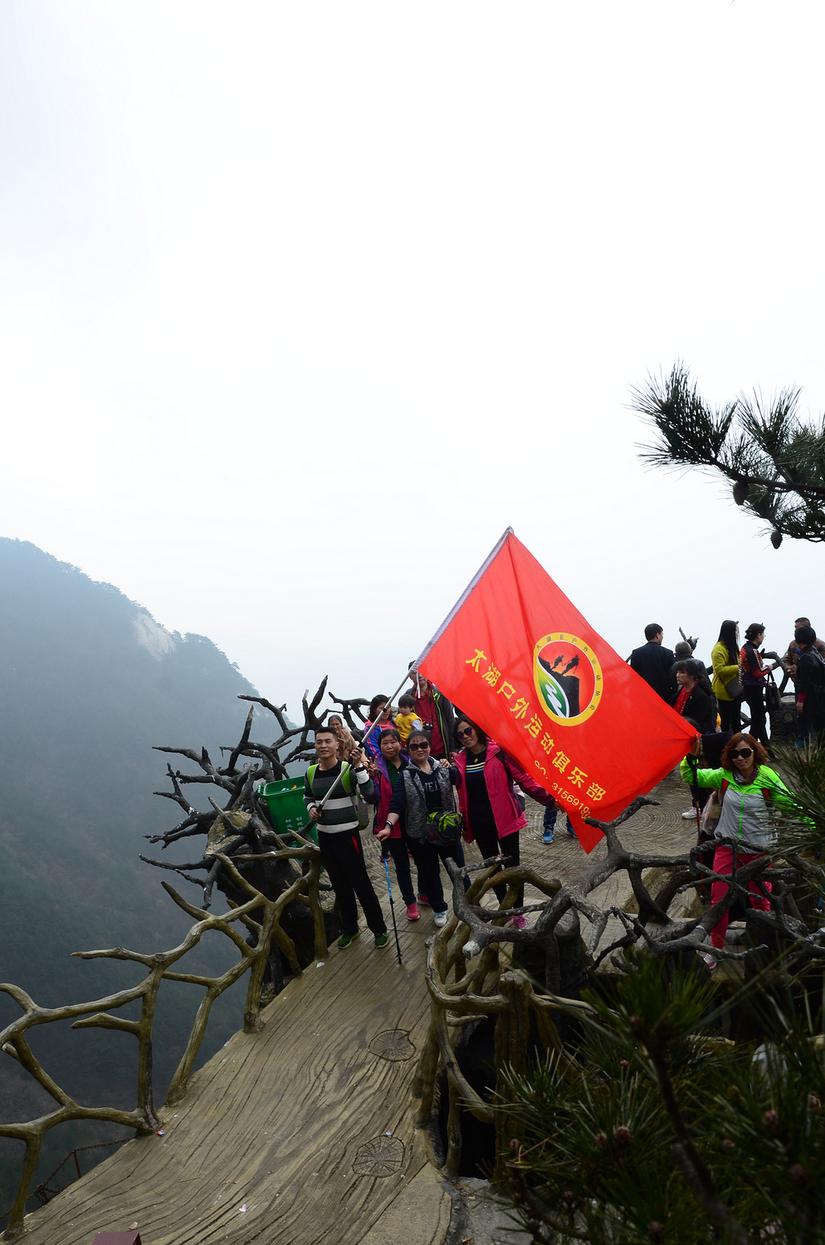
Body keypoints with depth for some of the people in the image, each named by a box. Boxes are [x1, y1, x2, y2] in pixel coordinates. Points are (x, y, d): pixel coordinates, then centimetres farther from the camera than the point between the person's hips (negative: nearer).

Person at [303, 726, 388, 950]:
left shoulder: (348, 769, -15)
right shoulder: (310, 773, 1)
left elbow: (369, 794, -28)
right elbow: (307, 796, 20)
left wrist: (359, 765, -34)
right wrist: (311, 808, -1)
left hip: (347, 834, -5)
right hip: (324, 836, 5)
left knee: (360, 883, 1)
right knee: (339, 884, 18)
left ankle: (379, 929, 16)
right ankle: (349, 928, 34)